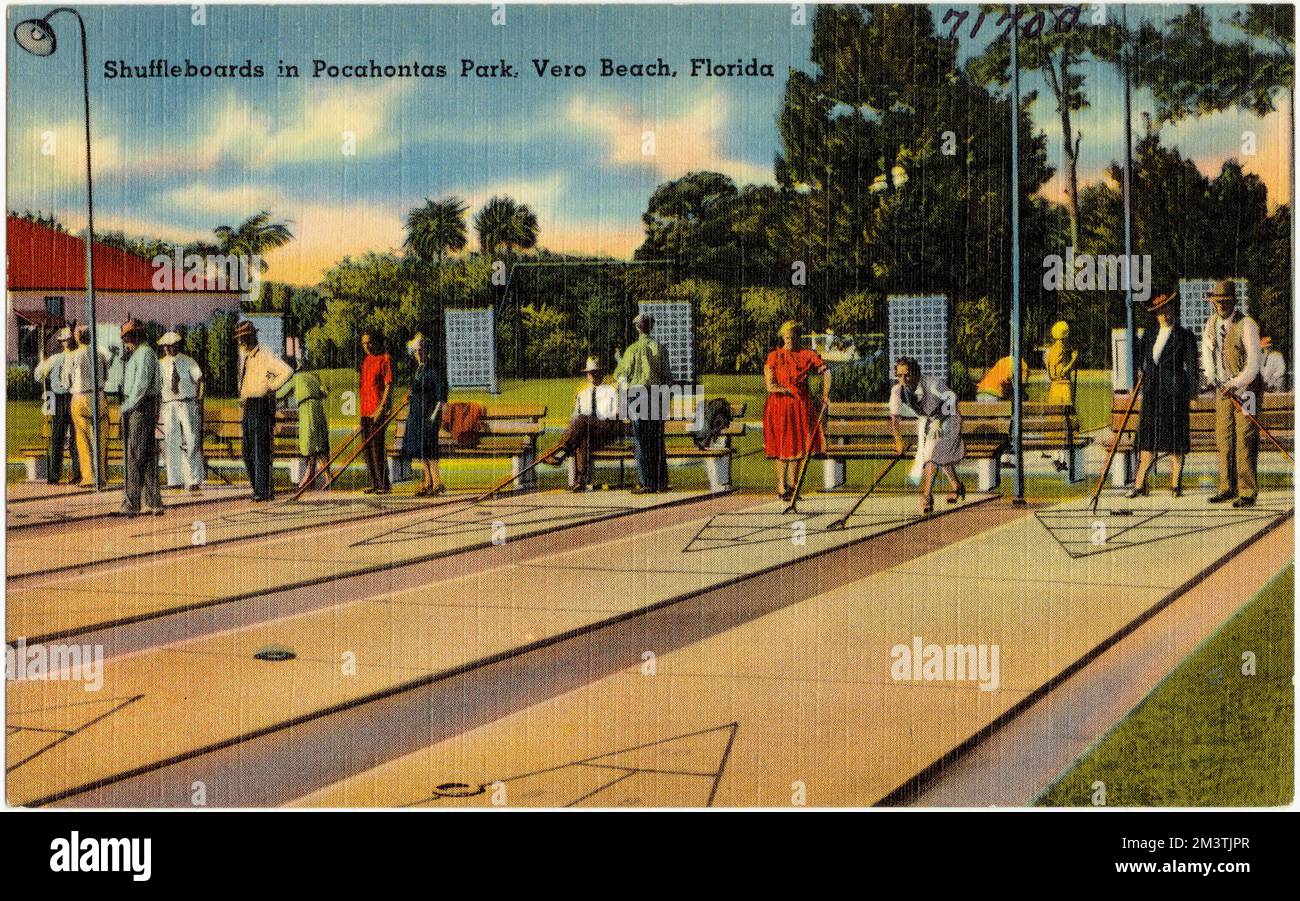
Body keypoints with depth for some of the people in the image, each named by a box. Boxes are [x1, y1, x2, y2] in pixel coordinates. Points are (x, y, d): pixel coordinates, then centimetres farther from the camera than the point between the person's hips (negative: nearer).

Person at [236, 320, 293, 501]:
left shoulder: (265, 355, -13)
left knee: (260, 450, -10)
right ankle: (259, 488, 17)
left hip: (262, 405, -9)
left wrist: (271, 388, -15)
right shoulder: (244, 354, 15)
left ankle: (262, 491, -9)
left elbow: (287, 371, -25)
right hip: (248, 405, 9)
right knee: (248, 451, 10)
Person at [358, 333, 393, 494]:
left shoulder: (385, 359, -6)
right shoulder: (365, 361, 17)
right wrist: (360, 411, 18)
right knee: (366, 448, 7)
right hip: (364, 411, 8)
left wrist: (381, 408, -18)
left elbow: (389, 385, -11)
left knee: (377, 447, -10)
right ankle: (374, 484, 12)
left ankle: (384, 484, -6)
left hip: (378, 411, -8)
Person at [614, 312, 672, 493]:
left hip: (637, 393, -3)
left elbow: (621, 373, 1)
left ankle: (647, 484, -6)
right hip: (657, 396, 4)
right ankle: (662, 482, 10)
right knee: (658, 441, 10)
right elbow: (667, 375, 3)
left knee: (641, 441, -2)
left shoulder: (633, 349, -5)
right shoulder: (660, 348, 4)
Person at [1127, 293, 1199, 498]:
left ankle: (1176, 483, 4)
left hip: (1174, 389, -4)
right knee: (1147, 436, 1)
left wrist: (1191, 394, -8)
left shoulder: (1184, 336, -1)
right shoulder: (1150, 334, 11)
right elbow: (1137, 353, 28)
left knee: (1175, 437, -1)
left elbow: (1192, 366, -3)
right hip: (1152, 390, 4)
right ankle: (1140, 483, 0)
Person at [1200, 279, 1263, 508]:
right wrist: (1211, 378, 3)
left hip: (1245, 388, -6)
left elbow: (1253, 364, -17)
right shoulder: (1211, 322, 6)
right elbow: (1206, 351, 17)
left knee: (1245, 441, -9)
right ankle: (1227, 488, 18)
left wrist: (1234, 385, -24)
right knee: (1223, 439, 9)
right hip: (1222, 389, 6)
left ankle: (1248, 492, -7)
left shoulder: (1247, 325, -14)